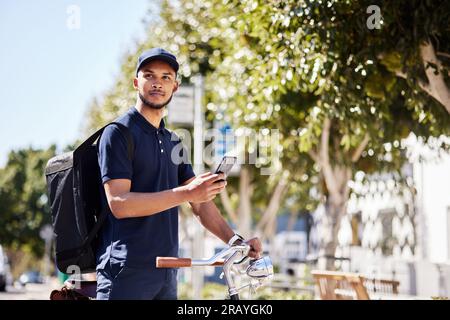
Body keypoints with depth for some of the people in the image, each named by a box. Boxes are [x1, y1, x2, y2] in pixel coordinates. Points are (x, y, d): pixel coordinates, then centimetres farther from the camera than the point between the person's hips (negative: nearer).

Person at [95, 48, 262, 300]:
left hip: (166, 274, 7)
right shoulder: (119, 133, -5)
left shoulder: (173, 142, 17)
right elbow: (119, 203, -16)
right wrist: (186, 193, -23)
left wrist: (235, 241, -2)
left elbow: (200, 202, 14)